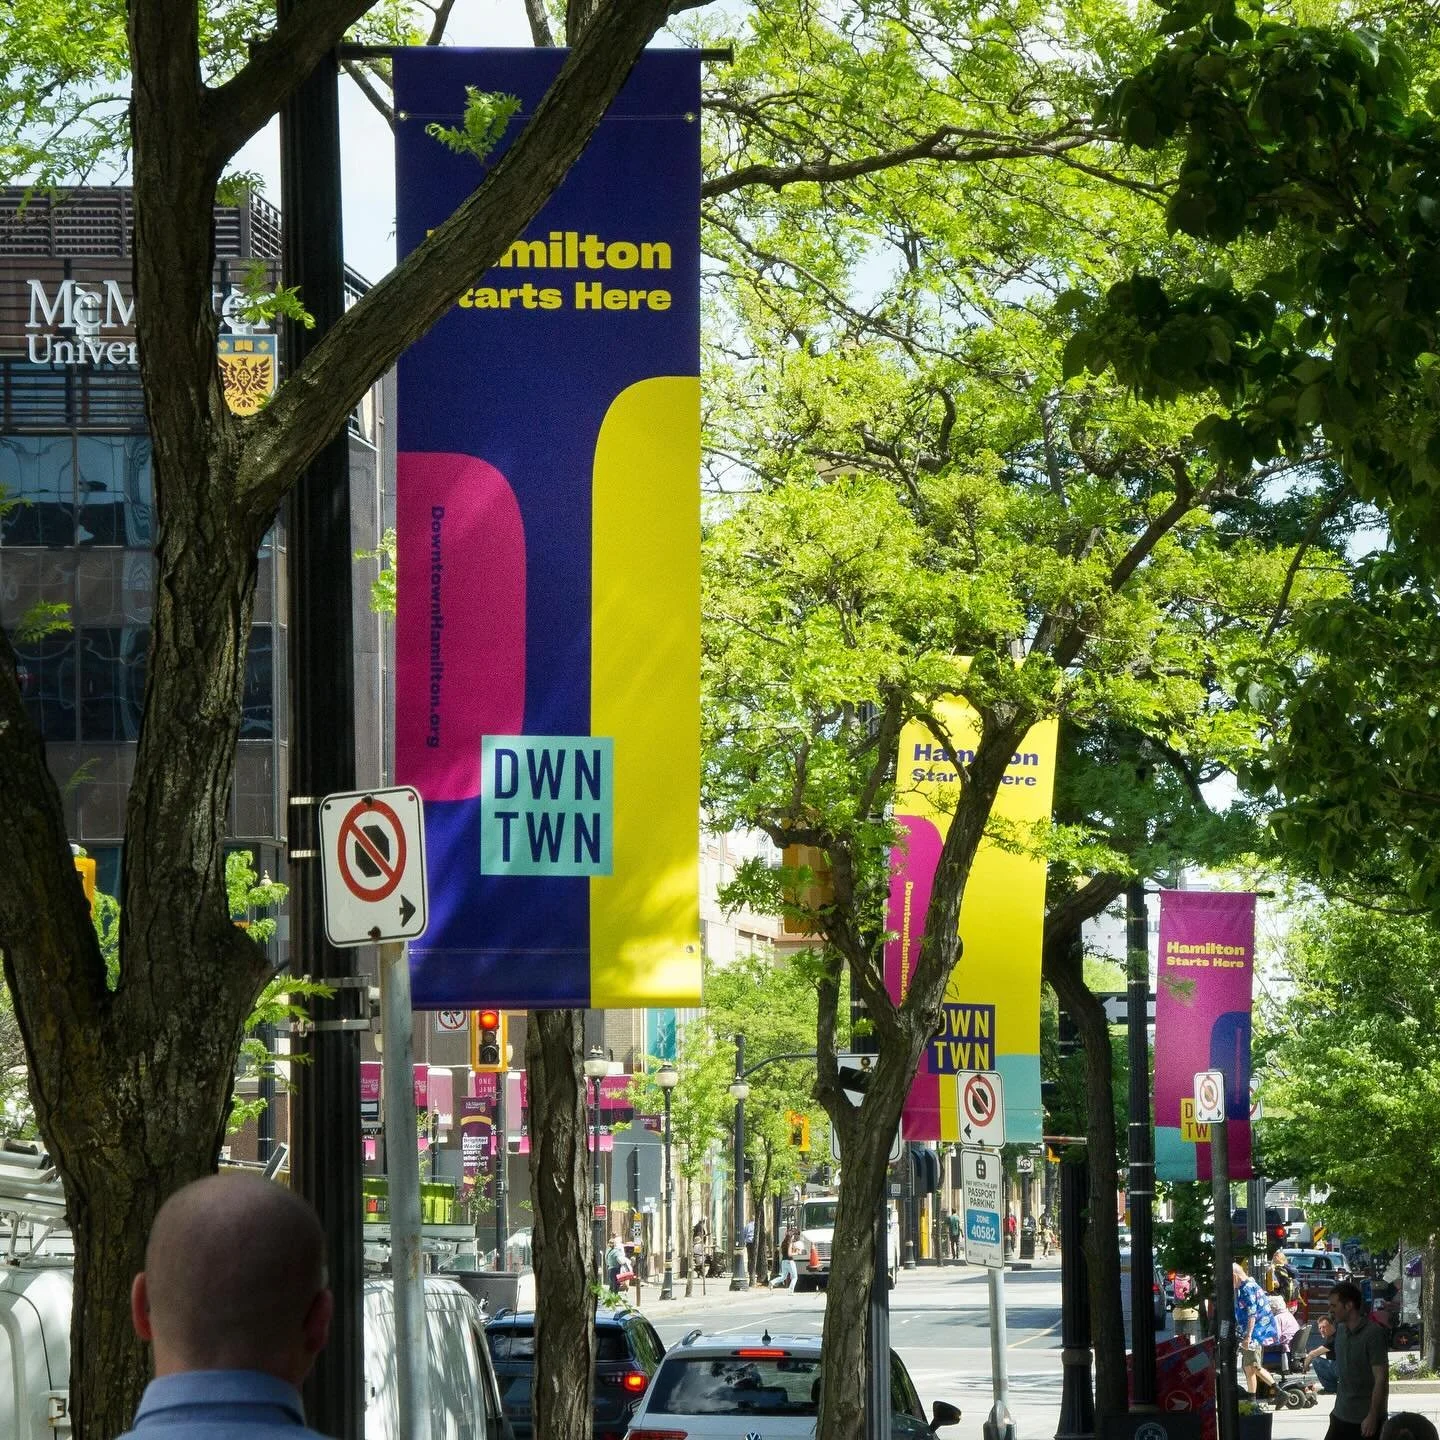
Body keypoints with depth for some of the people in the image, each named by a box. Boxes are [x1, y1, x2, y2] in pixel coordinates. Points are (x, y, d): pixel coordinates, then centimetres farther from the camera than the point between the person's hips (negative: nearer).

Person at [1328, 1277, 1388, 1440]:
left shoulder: (1373, 1334, -17)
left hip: (1365, 1419, -8)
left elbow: (1381, 1379, -18)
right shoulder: (1341, 1330, 7)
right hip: (1342, 1416, 8)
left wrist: (1372, 1416, -20)